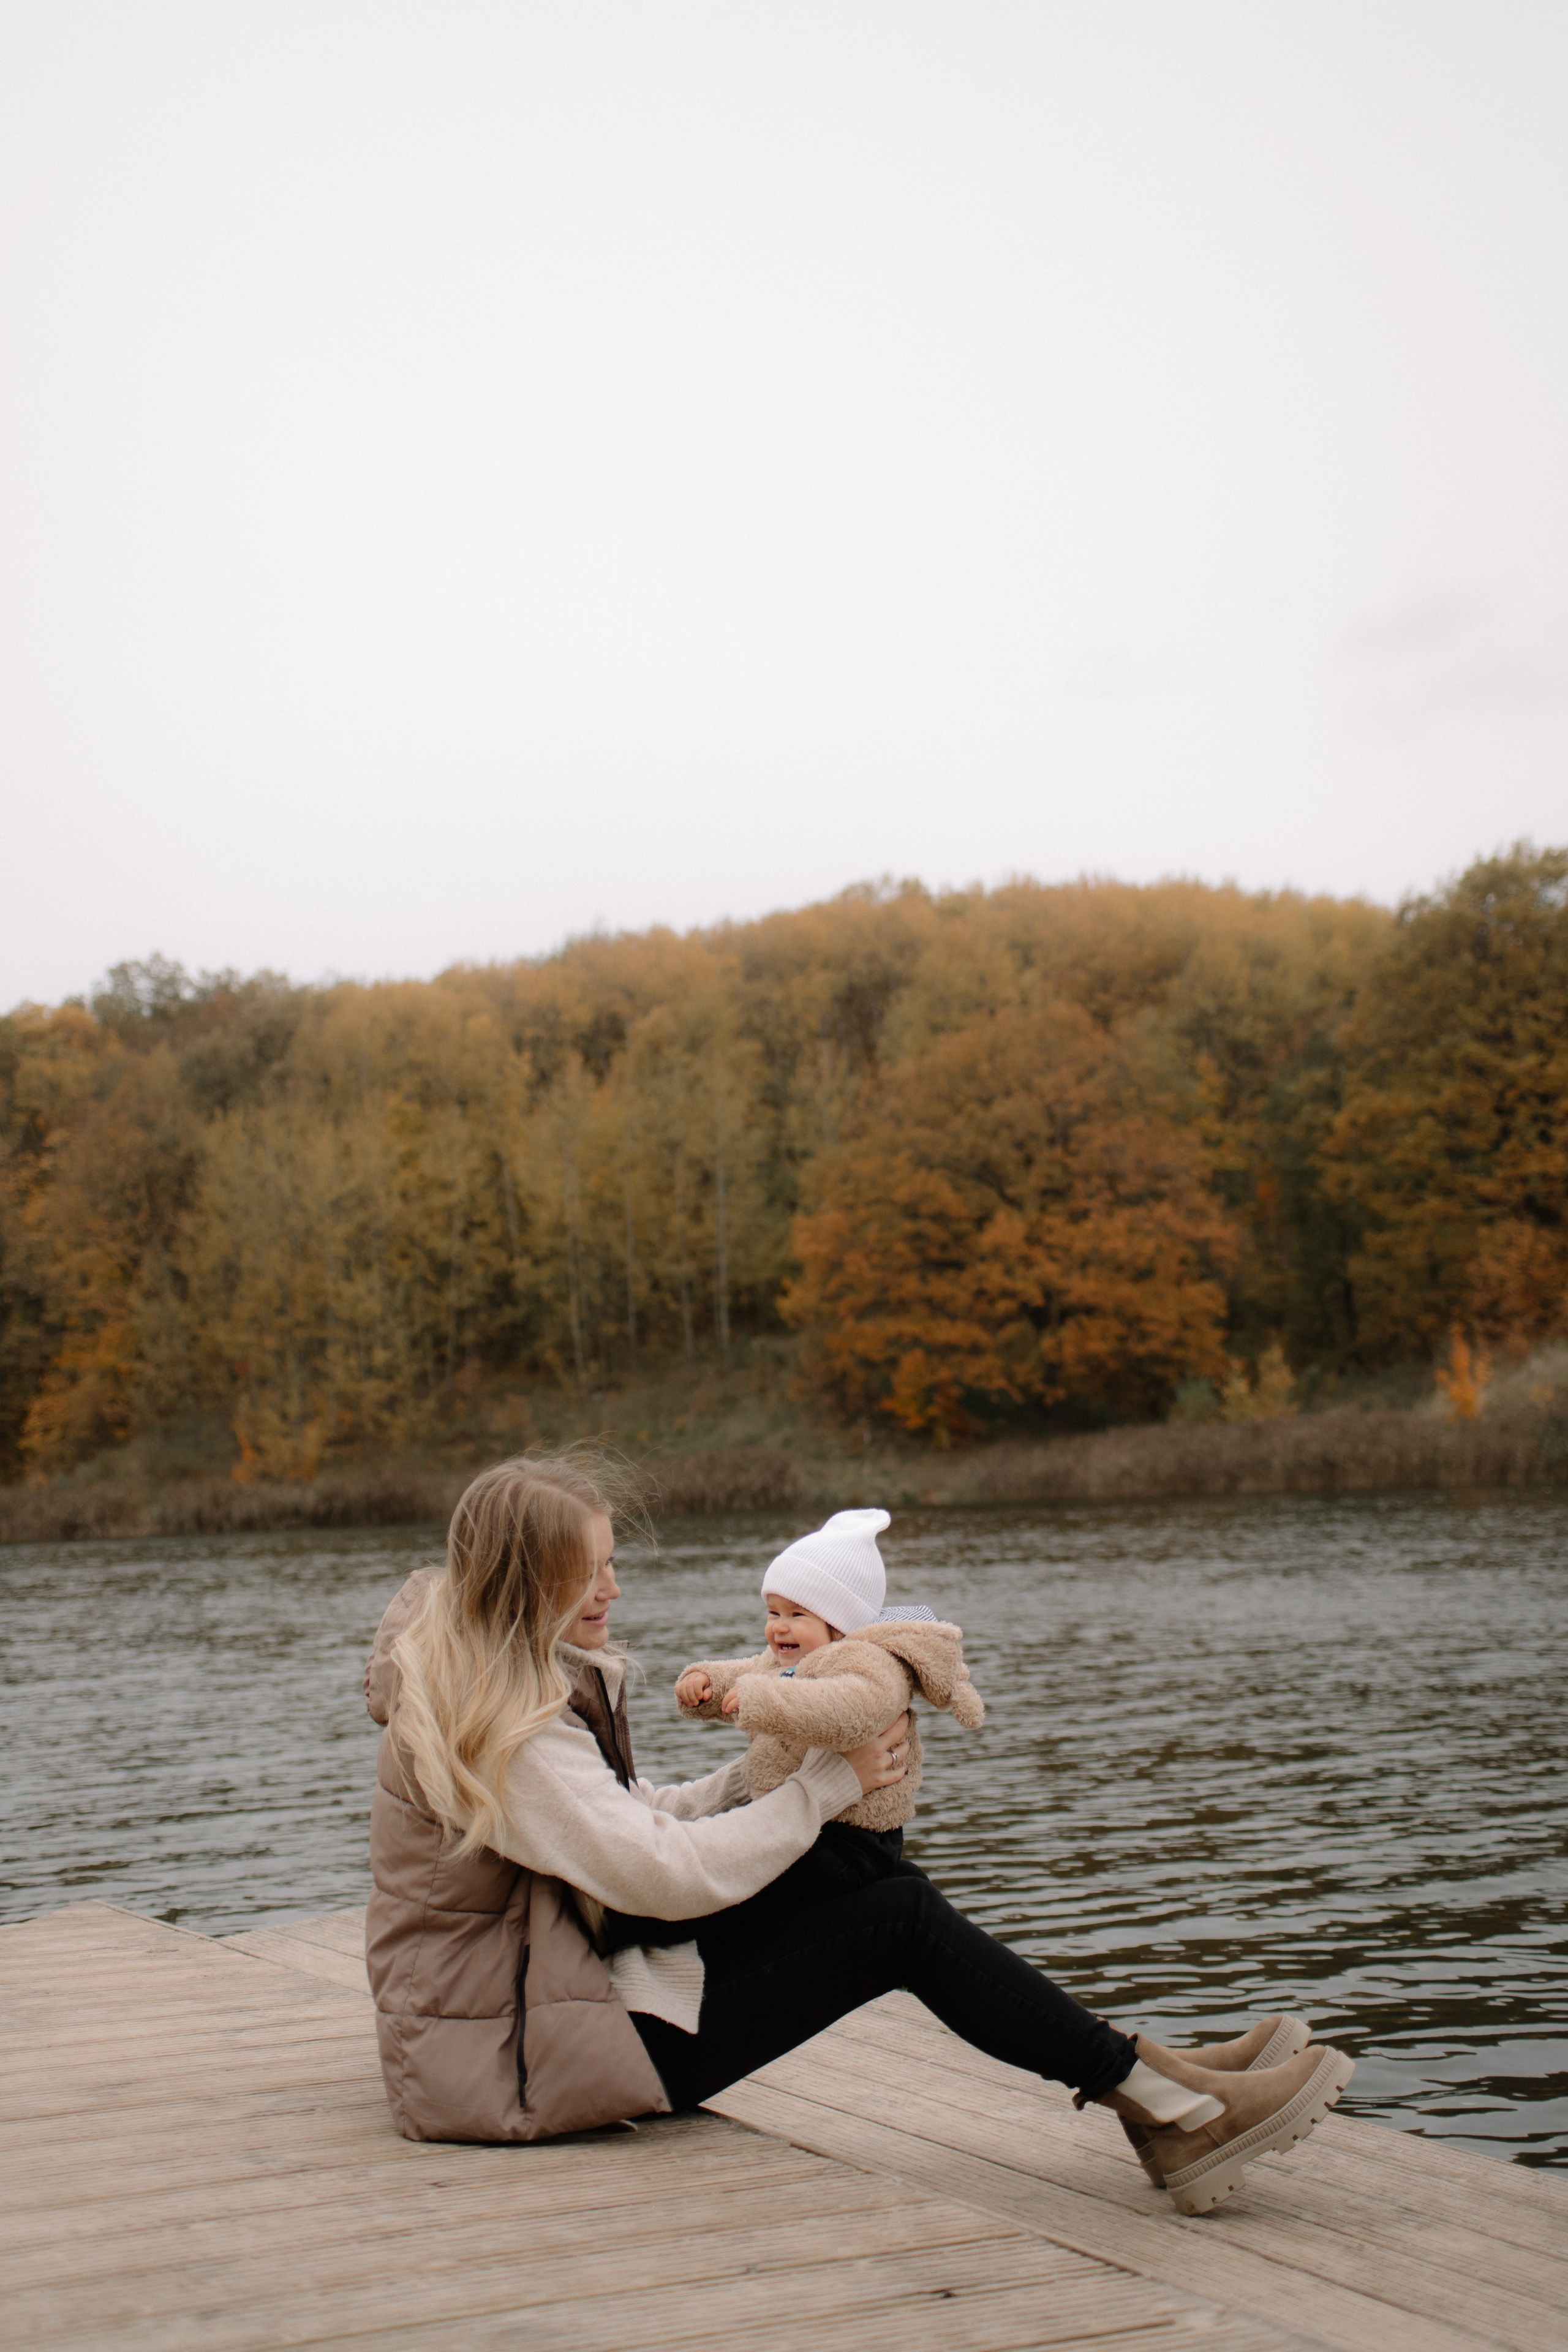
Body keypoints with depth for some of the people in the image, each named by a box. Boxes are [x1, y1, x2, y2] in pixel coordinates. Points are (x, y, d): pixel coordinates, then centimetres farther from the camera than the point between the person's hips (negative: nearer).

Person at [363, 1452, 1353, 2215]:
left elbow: (646, 1819, 13)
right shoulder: (497, 1730, -22)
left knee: (883, 1881, 1)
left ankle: (1159, 2085, 1)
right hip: (518, 2067, -10)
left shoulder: (530, 1681, 11)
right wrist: (828, 1784, -14)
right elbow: (672, 1874, -25)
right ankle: (1174, 2110, -9)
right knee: (899, 1919, -15)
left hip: (548, 1993, 10)